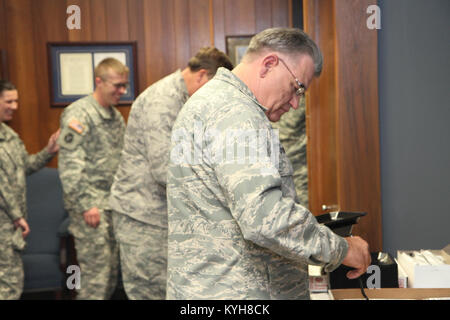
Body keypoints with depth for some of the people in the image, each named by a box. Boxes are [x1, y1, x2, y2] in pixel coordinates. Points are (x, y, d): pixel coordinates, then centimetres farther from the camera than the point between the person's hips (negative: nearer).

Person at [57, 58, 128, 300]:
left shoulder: (116, 116, 15)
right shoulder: (79, 114, -11)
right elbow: (69, 165, -18)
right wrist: (86, 205, -21)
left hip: (113, 204, 8)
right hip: (91, 206, -8)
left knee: (112, 270, 11)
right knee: (96, 272, -7)